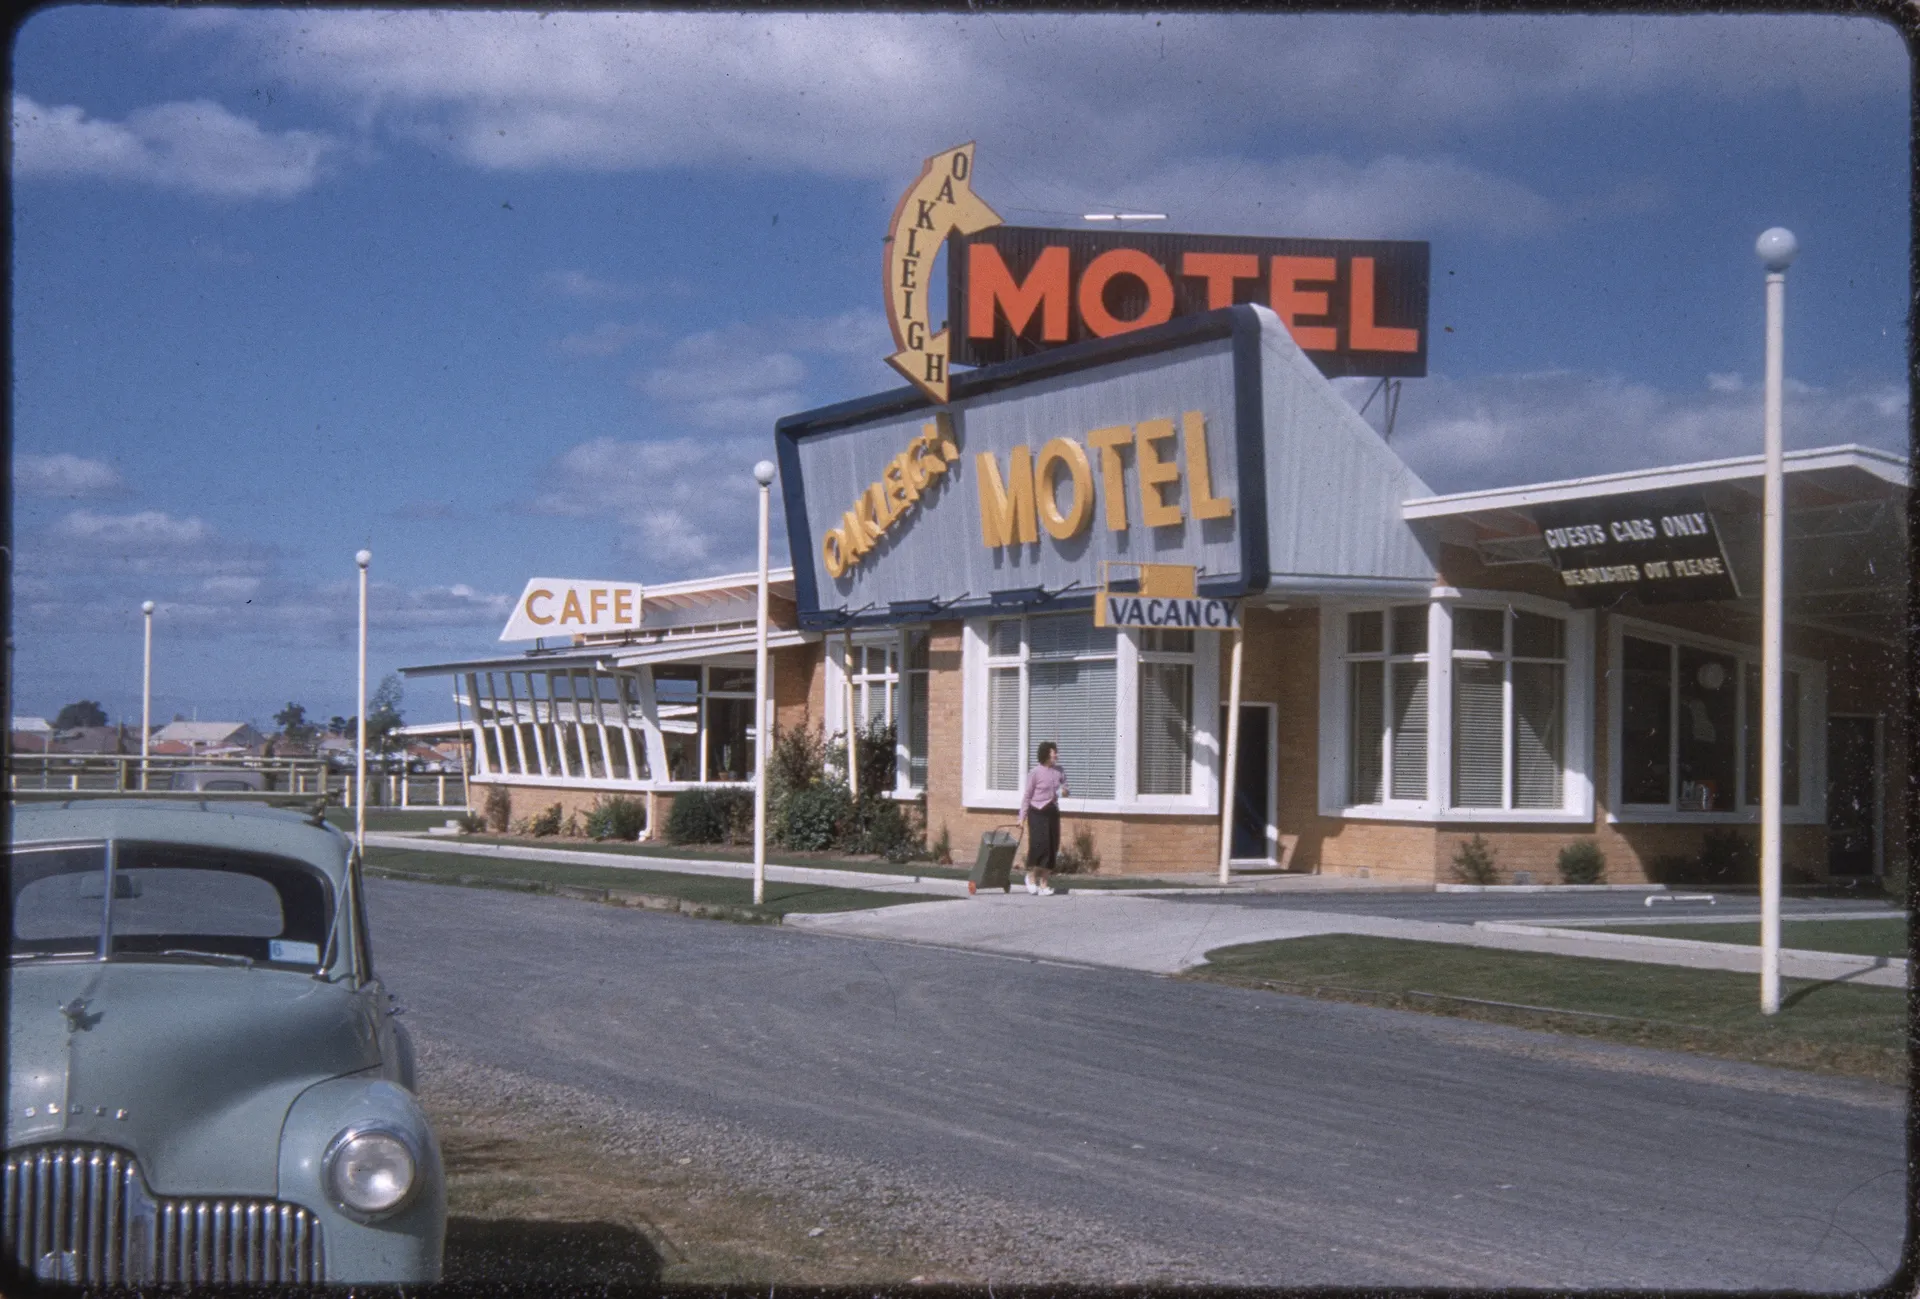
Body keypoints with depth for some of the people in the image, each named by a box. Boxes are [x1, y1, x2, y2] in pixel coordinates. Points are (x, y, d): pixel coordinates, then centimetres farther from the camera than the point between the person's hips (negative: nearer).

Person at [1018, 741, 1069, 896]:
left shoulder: (1059, 772, 6)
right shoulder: (1035, 772, -9)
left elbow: (1066, 789, 15)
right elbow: (1027, 795, -3)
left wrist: (1066, 791, -10)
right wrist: (1022, 817, -3)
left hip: (1053, 812, 5)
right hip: (1038, 813, -5)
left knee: (1052, 847, 4)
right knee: (1040, 844, -15)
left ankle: (1044, 882, 13)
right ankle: (1031, 875, 9)